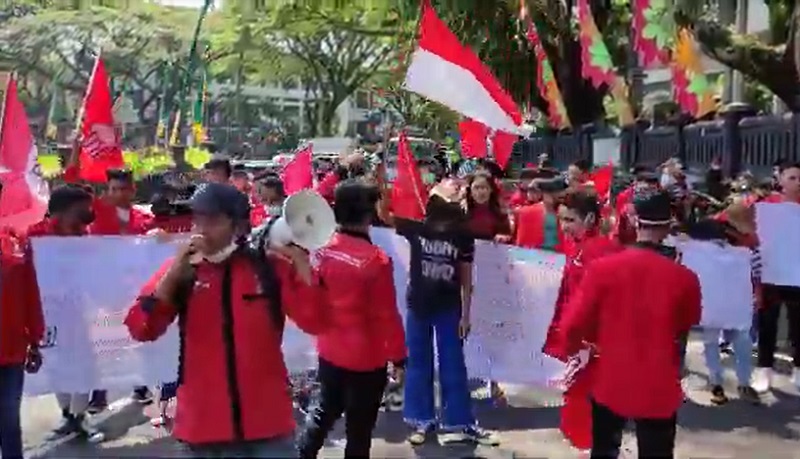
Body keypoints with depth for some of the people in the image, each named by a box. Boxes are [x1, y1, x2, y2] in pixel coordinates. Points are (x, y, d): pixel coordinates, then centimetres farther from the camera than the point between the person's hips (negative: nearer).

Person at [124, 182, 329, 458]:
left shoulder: (270, 268, -2)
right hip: (204, 425, 1)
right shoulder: (181, 271, 1)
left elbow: (315, 322, -7)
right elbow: (142, 330, -6)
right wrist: (172, 275, -16)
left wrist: (301, 264, -17)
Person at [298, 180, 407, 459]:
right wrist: (397, 357, -6)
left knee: (324, 412, 25)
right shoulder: (375, 260, -24)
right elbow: (386, 315, -17)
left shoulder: (323, 249, -6)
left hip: (329, 351, 6)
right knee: (359, 428, 10)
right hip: (366, 358, -5)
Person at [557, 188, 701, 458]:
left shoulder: (602, 267, -14)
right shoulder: (684, 278, -13)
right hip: (659, 390, 0)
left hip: (609, 384, 1)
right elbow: (688, 324, 6)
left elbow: (572, 325, -7)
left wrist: (576, 348, 12)